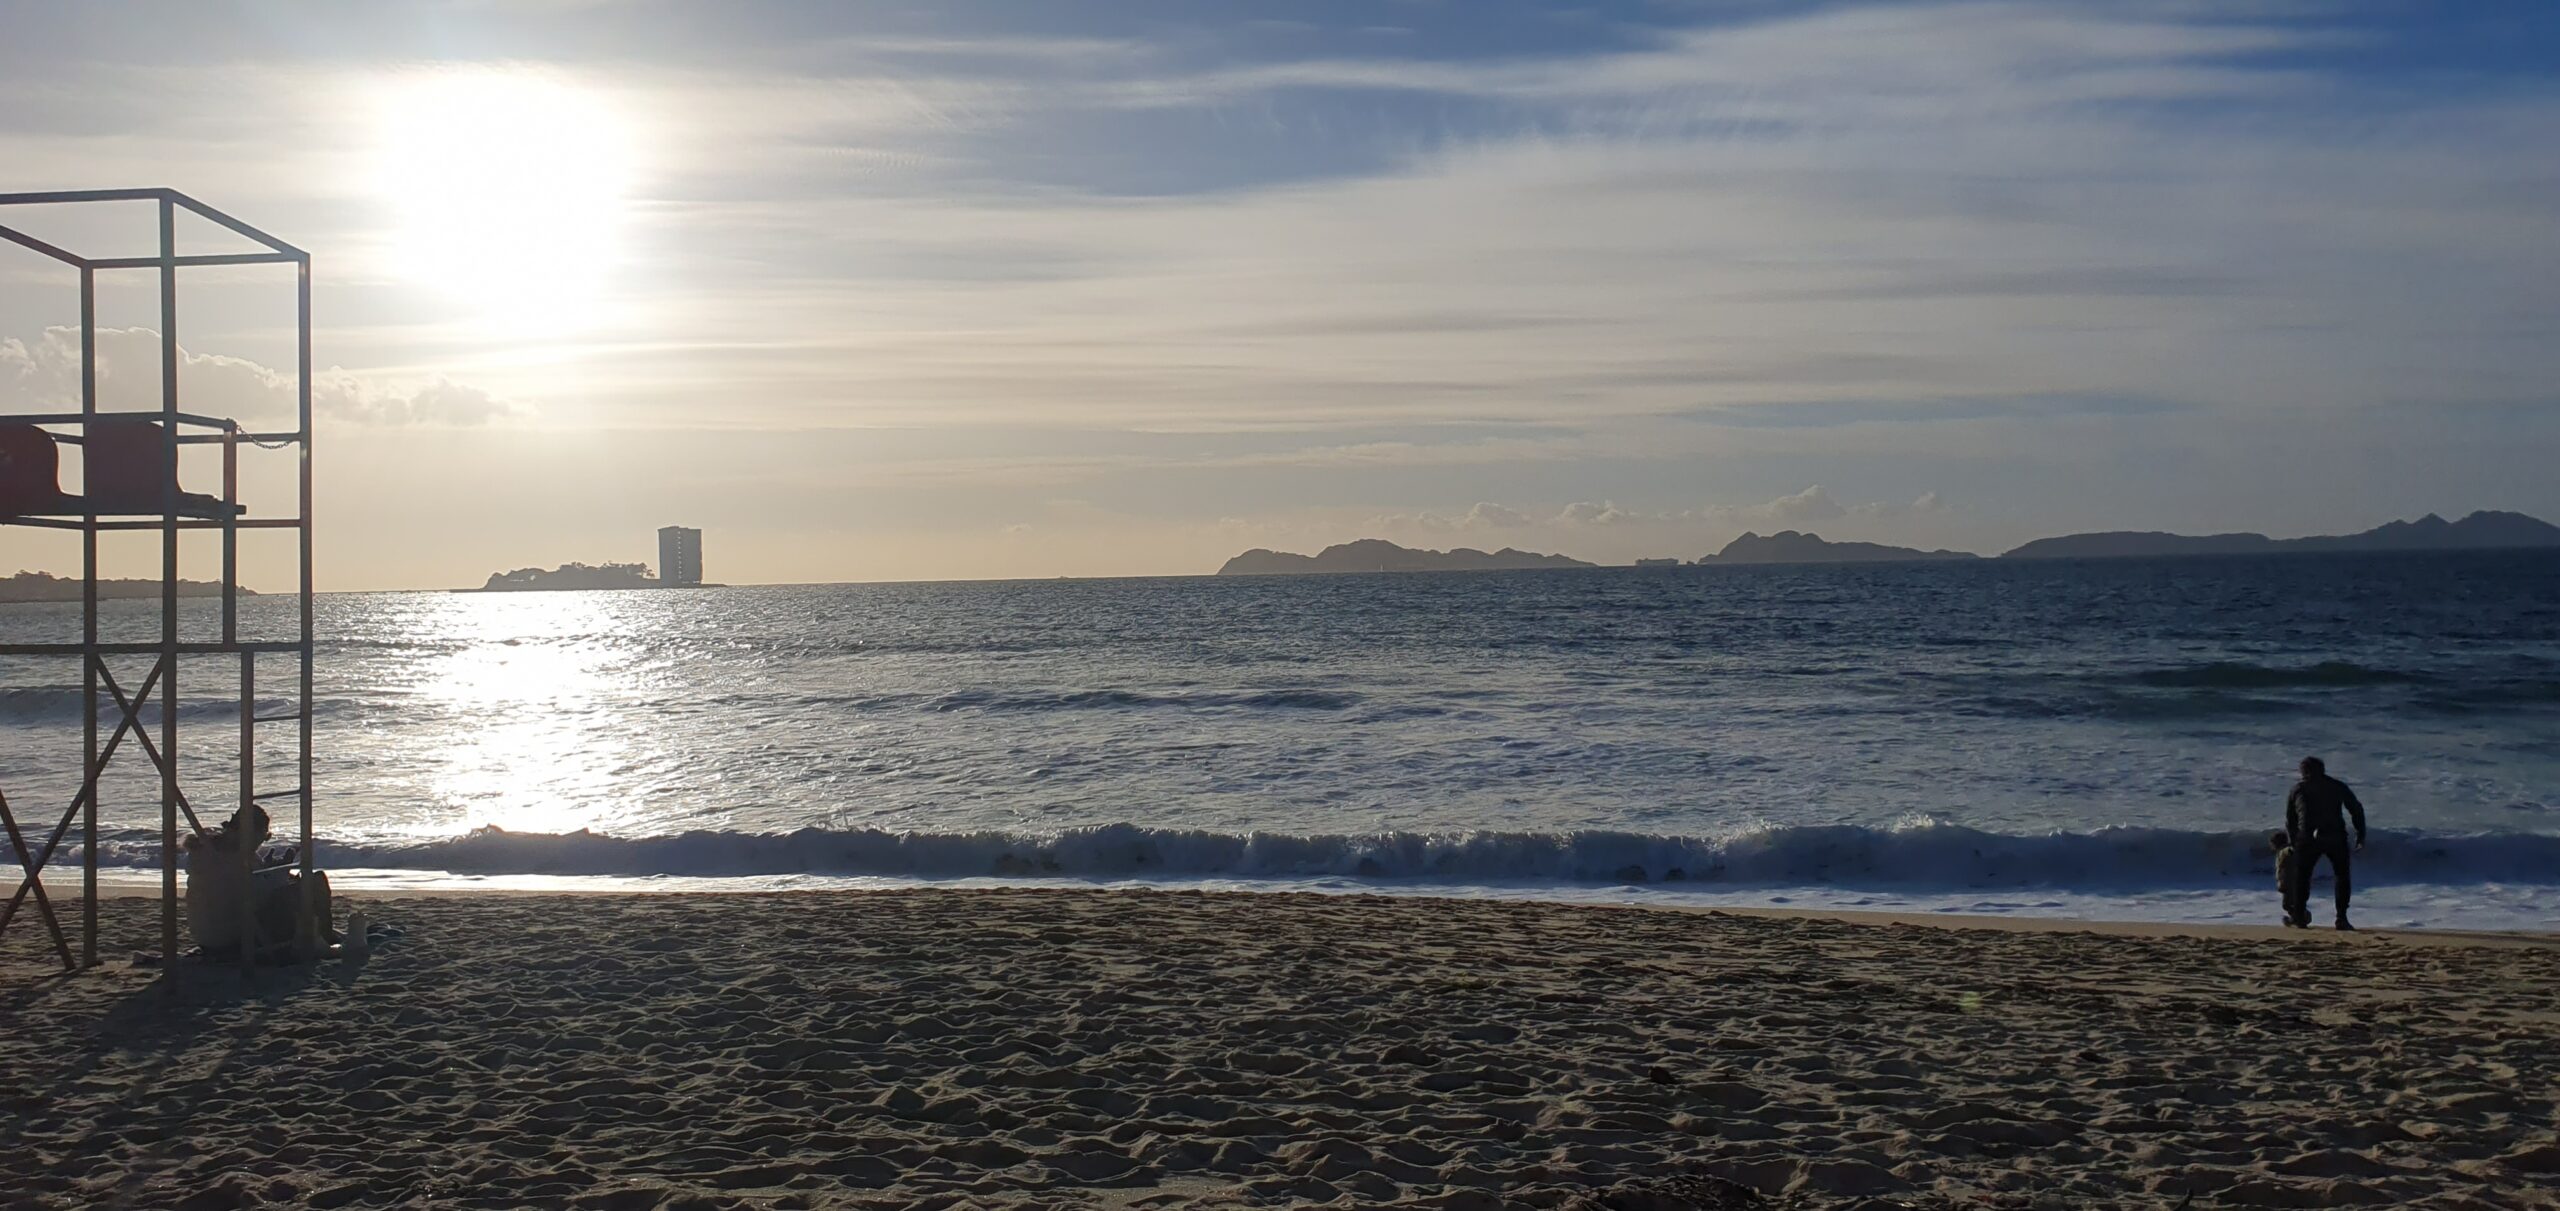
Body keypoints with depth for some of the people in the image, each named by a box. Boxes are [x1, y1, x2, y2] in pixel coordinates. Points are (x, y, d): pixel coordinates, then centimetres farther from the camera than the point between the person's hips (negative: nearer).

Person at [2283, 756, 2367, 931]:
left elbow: (2289, 820, 17)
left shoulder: (2297, 789, 15)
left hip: (2308, 838, 0)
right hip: (2336, 837, 0)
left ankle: (2298, 917, 12)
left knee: (2301, 877, 14)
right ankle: (2341, 918, 8)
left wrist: (2294, 842, 27)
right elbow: (2356, 809, 12)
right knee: (2342, 876, 15)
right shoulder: (2337, 786, 15)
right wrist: (2361, 835, 16)